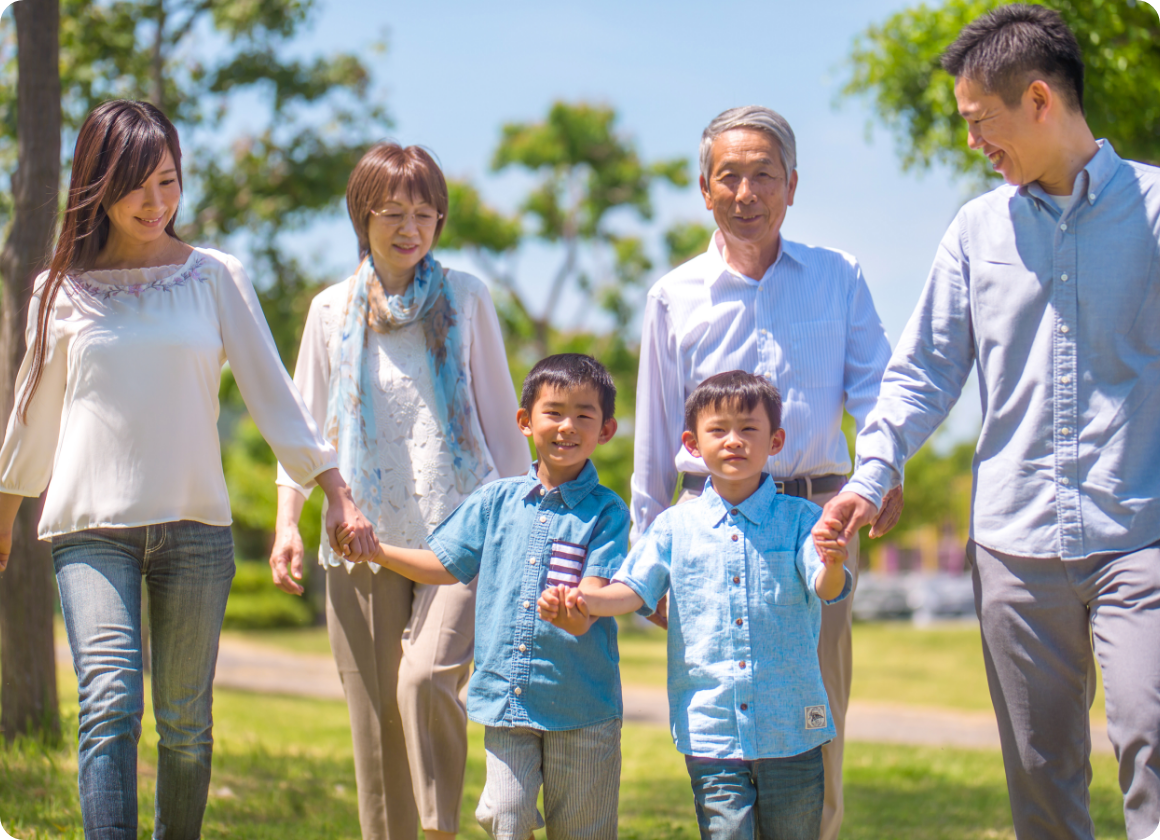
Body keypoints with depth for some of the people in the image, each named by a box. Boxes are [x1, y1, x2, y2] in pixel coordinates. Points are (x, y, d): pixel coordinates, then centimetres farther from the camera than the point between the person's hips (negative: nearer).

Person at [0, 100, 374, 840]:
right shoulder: (63, 291, 7)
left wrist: (338, 494, -2)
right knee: (111, 704, -18)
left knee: (185, 723, 4)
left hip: (195, 526, 1)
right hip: (92, 527, -1)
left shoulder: (216, 278, 6)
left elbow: (272, 393, 6)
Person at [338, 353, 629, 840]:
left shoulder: (606, 511, -3)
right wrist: (376, 551, 5)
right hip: (505, 695, 2)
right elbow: (445, 565, 16)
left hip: (582, 707, -2)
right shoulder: (496, 501, 8)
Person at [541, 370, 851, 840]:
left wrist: (833, 566, -37)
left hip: (792, 731, 0)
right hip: (711, 731, 0)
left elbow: (825, 589, -12)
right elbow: (634, 589, 1)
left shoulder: (799, 519, 1)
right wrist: (580, 599, -19)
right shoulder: (676, 528, 4)